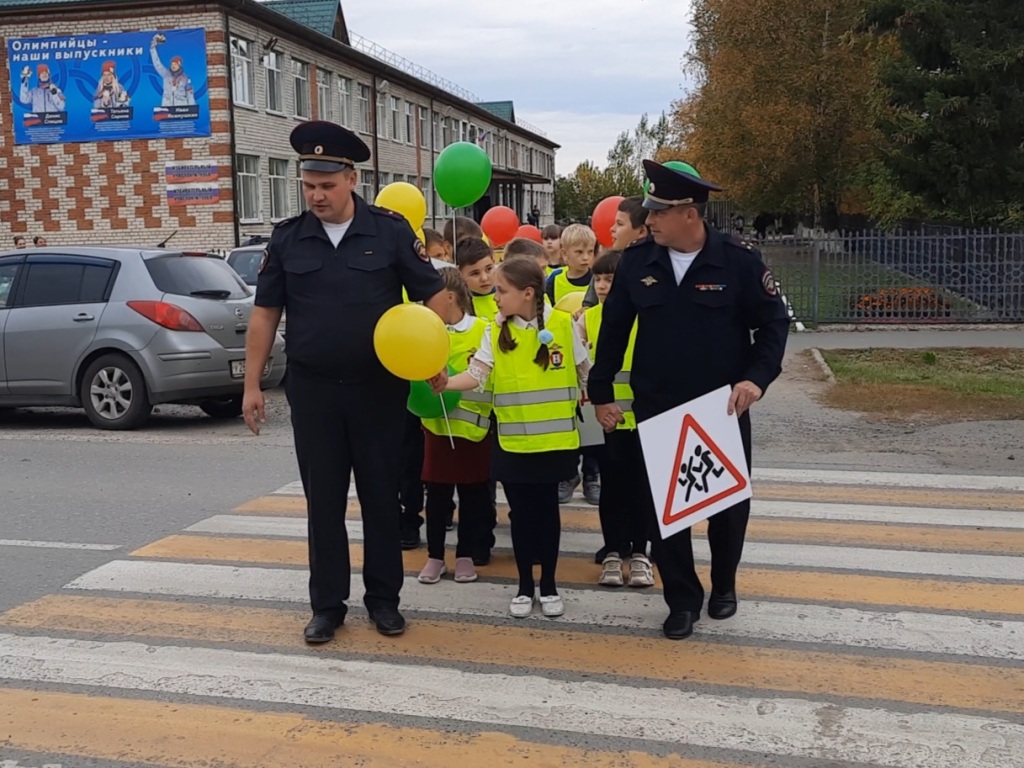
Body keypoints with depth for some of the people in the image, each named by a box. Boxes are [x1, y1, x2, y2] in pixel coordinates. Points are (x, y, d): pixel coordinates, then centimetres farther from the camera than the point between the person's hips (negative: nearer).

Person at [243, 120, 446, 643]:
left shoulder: (390, 231, -5)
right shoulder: (287, 239, 2)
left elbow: (433, 296, -1)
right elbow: (264, 314, 6)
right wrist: (252, 385, 3)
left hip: (378, 387, -1)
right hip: (312, 389, 2)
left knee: (381, 494, 8)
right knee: (323, 499, 8)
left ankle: (384, 598, 22)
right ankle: (327, 604, 20)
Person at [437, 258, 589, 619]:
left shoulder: (563, 324, -6)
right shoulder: (495, 331, -2)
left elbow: (586, 372, 4)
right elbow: (476, 374, -10)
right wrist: (446, 383, -26)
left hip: (554, 438, -1)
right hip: (512, 440, 1)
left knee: (547, 509, 9)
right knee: (521, 512, 9)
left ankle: (549, 585, 24)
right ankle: (525, 586, 23)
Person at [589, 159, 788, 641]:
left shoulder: (739, 261, -11)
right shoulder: (637, 262, -3)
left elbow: (773, 323, -4)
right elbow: (613, 330, 6)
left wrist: (756, 377, -18)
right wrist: (601, 392, 6)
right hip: (656, 409, 2)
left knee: (729, 501, 12)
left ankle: (724, 585, 36)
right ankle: (683, 599, 19)